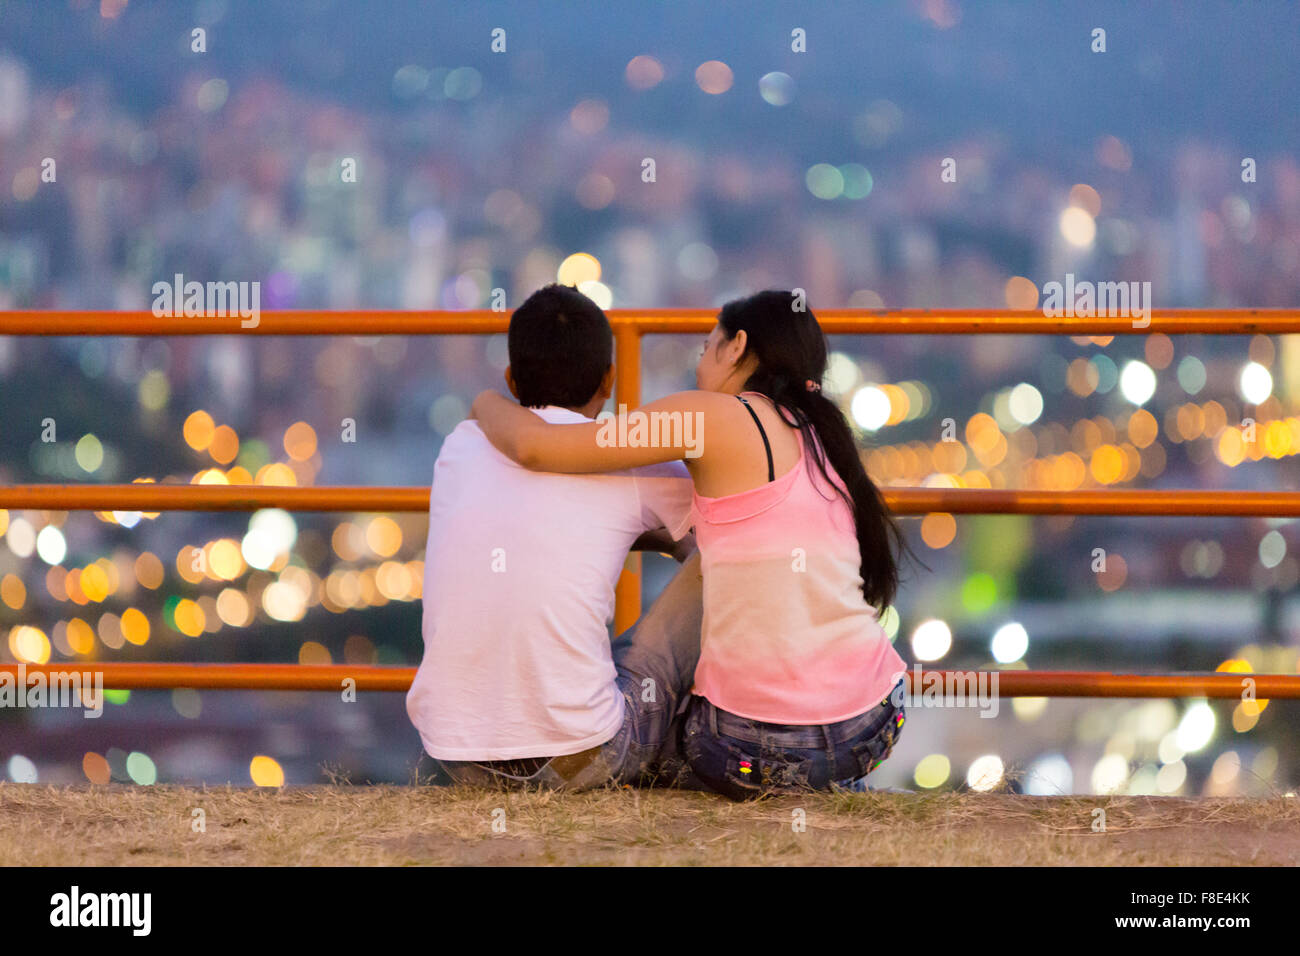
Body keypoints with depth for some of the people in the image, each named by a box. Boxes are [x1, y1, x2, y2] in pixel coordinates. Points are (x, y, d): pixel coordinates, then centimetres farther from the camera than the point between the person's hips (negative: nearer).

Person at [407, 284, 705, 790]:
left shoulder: (460, 447, 9)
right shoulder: (633, 464, 0)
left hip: (457, 759, 4)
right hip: (580, 762, -4)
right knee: (707, 566, 13)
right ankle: (670, 770, 27)